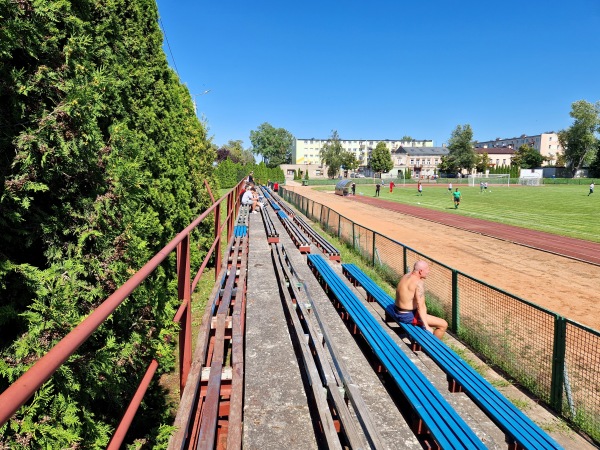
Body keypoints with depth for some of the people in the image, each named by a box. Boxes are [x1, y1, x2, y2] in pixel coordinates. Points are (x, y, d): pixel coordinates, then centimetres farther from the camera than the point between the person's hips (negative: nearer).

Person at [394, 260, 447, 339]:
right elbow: (420, 306, -26)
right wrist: (426, 326, -23)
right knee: (443, 324, -6)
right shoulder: (419, 283, -22)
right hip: (408, 316, -10)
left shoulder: (407, 276, 5)